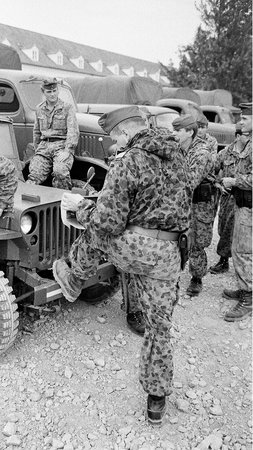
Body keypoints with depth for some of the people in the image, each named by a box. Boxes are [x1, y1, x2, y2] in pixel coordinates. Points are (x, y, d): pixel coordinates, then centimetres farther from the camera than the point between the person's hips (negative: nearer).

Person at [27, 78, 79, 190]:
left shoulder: (67, 108, 4)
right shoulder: (39, 109, 19)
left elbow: (73, 131, -5)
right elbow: (37, 132, 27)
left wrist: (67, 149, -17)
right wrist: (36, 150, 19)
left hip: (62, 145, -5)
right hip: (44, 146, 5)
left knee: (60, 171, -31)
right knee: (35, 173, -17)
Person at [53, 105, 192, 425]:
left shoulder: (126, 163, -12)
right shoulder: (176, 155, 11)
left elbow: (107, 224, -15)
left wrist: (79, 206, 3)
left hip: (133, 247, -6)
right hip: (167, 254, 6)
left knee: (94, 233, 25)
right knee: (159, 327, 17)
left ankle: (72, 279, 44)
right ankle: (156, 401, 29)